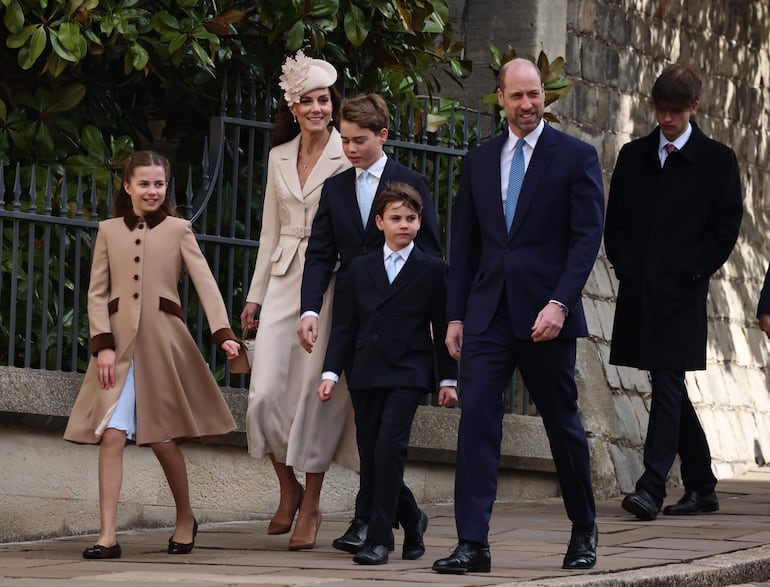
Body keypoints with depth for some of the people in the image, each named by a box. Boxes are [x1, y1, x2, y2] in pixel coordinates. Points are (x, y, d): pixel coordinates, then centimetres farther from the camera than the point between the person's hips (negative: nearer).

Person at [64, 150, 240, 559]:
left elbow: (205, 283, -3)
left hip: (162, 342, -1)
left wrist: (223, 333, -18)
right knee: (112, 435, -10)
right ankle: (107, 537, -12)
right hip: (119, 344, 1)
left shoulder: (178, 231, 6)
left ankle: (185, 521, 25)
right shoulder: (109, 231, 10)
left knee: (162, 438, 2)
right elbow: (97, 293, 7)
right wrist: (103, 344, -7)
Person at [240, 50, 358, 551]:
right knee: (265, 394, -4)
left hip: (330, 283, -4)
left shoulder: (349, 157, -3)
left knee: (316, 393, -4)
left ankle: (310, 507, 8)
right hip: (283, 283, 5)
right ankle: (289, 488, 17)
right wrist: (256, 295, 15)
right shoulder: (279, 157, 13)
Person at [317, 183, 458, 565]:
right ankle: (411, 519, 28)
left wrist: (447, 379, 2)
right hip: (366, 375, 4)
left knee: (389, 446, -19)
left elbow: (442, 328, 6)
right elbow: (344, 324, 10)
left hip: (408, 375, -4)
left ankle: (379, 539, -16)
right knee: (370, 459, 4)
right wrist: (331, 372, 2)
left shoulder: (433, 270, 5)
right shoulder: (360, 268, 12)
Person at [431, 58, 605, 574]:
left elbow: (587, 237, -7)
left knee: (563, 424, 8)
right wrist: (456, 316, 7)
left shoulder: (575, 157, 0)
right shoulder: (479, 162, 12)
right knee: (477, 421, -8)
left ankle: (584, 531, 28)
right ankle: (473, 545, -10)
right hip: (487, 314, 3)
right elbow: (464, 244, 14)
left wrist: (560, 303, -18)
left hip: (545, 315, -3)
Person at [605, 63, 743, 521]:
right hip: (638, 290, 5)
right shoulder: (634, 157, 14)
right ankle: (701, 487, 20)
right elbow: (615, 221, 15)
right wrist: (626, 266, 2)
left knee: (667, 385, -13)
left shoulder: (718, 160, 3)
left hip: (681, 293, -5)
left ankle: (652, 487, -19)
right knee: (670, 389, 10)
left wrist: (693, 271, -8)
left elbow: (727, 226, -1)